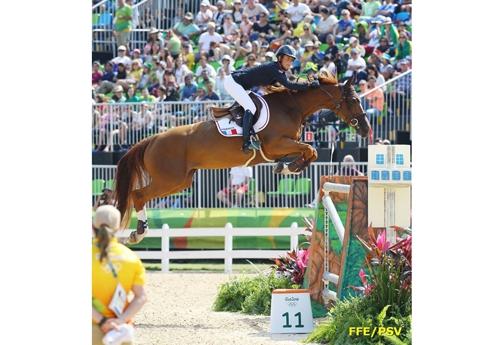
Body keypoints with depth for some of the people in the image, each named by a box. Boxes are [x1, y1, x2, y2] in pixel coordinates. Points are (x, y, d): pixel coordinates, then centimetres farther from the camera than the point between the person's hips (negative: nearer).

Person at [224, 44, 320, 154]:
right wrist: (309, 84, -27)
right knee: (250, 108, -21)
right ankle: (247, 143, -26)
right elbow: (288, 85, -29)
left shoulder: (280, 71, 7)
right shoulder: (273, 68, -23)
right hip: (233, 82, -11)